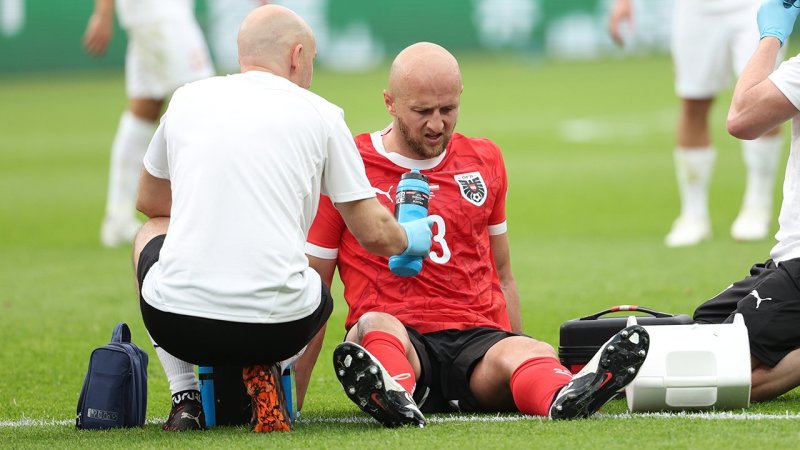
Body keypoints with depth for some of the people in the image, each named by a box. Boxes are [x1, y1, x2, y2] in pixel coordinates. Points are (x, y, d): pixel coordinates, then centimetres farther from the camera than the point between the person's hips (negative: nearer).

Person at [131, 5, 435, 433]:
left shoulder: (187, 98, 13)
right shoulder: (320, 114, 6)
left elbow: (150, 203, 29)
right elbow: (375, 233, 7)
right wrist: (411, 238, 30)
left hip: (176, 323, 1)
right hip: (277, 328, -1)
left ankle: (185, 396, 17)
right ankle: (262, 372, 3)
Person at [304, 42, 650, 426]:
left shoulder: (485, 161, 19)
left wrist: (520, 355, 19)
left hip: (478, 337, 2)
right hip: (398, 337, -2)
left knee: (520, 353, -33)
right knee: (376, 325, -37)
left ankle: (566, 396, -68)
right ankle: (391, 397, -71)